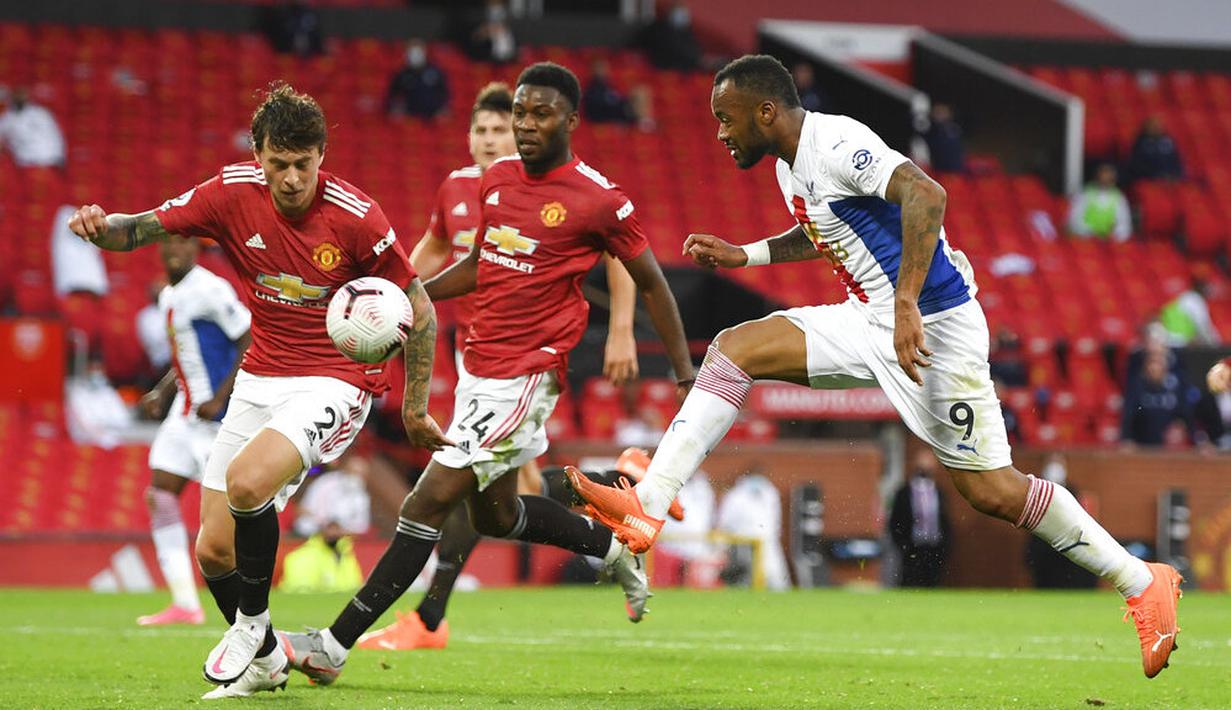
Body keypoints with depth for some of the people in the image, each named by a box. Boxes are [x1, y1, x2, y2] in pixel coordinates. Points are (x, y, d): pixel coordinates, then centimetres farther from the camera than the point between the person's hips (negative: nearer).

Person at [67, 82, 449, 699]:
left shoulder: (355, 218, -16)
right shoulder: (232, 193, -7)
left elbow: (419, 309, -6)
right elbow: (146, 228, -2)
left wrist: (414, 408, -4)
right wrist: (102, 227, -26)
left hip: (334, 382, -5)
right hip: (259, 380, 5)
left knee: (247, 482, -32)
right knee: (214, 550, 1)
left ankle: (252, 621, -6)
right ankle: (265, 660, 29)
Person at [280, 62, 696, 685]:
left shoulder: (599, 201, -11)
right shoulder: (496, 180, 8)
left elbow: (650, 283, 0)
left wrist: (685, 370, 0)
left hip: (526, 376, -8)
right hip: (479, 366, 8)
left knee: (428, 503, -12)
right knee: (493, 512, 21)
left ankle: (335, 645, -11)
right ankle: (612, 547, 43)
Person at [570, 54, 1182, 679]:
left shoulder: (836, 143, -19)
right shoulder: (790, 165, 11)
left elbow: (926, 195, -34)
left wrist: (906, 303, -38)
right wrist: (741, 255, 21)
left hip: (932, 324, -9)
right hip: (872, 322, 9)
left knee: (990, 491, -7)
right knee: (733, 349, -4)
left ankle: (1145, 585, 6)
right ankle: (645, 508, -10)